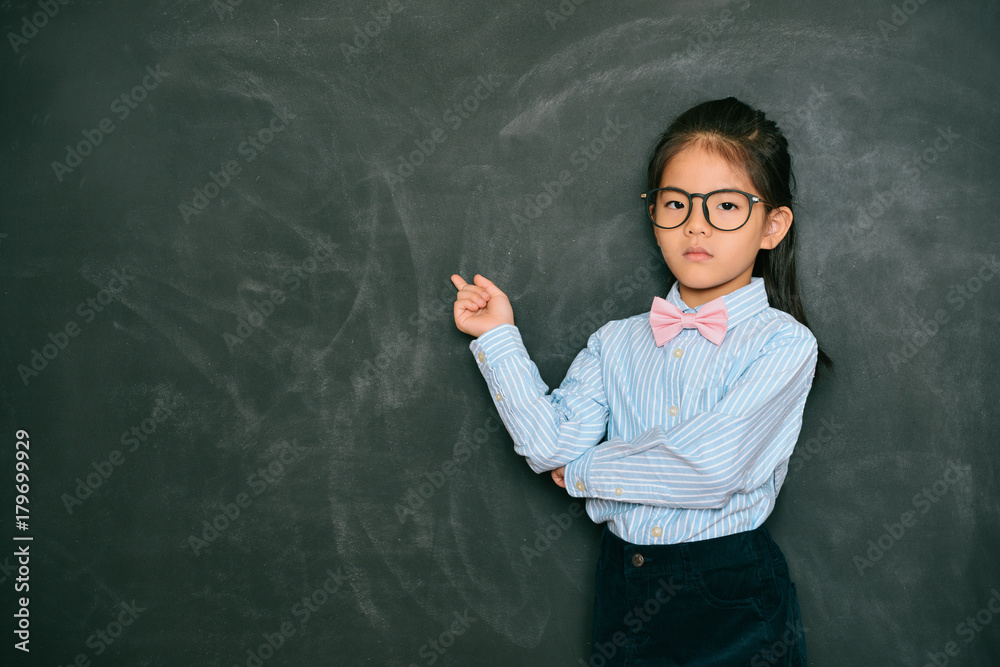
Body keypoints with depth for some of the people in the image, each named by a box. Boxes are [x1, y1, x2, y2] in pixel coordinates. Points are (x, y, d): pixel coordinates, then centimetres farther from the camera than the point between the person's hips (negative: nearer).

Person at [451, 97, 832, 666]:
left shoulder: (783, 343, -11)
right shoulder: (616, 343, 4)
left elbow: (710, 468, -22)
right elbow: (551, 445, -8)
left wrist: (586, 470, -9)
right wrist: (499, 338, -8)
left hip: (731, 598, -3)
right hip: (623, 590, 4)